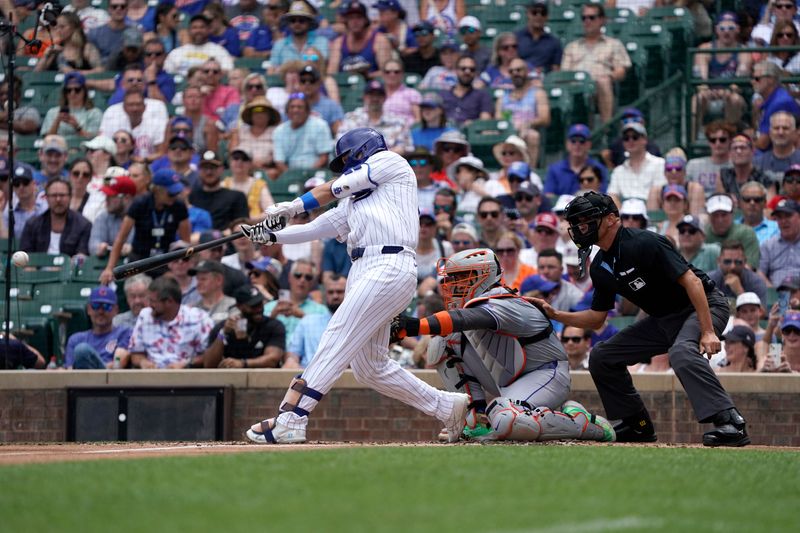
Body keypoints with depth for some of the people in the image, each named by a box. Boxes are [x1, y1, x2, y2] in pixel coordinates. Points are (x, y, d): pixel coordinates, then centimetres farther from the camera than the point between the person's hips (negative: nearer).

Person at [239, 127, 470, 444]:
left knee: (336, 340, -17)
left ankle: (291, 420, -25)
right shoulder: (355, 200, 32)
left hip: (389, 266, -9)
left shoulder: (389, 161, 10)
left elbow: (336, 188, 4)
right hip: (362, 272, 9)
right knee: (370, 367, 7)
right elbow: (318, 227, 24)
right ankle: (446, 407, 17)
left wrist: (293, 206, 8)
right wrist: (271, 236, 15)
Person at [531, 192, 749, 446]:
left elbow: (691, 280, -27)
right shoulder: (600, 268, 4)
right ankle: (638, 425, 15)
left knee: (681, 352, -39)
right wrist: (555, 315, -2)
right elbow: (596, 318, 14)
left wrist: (708, 332, -32)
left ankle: (730, 422, -41)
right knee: (601, 356, 6)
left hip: (703, 306, -9)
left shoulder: (644, 243, -23)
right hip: (663, 319, 9)